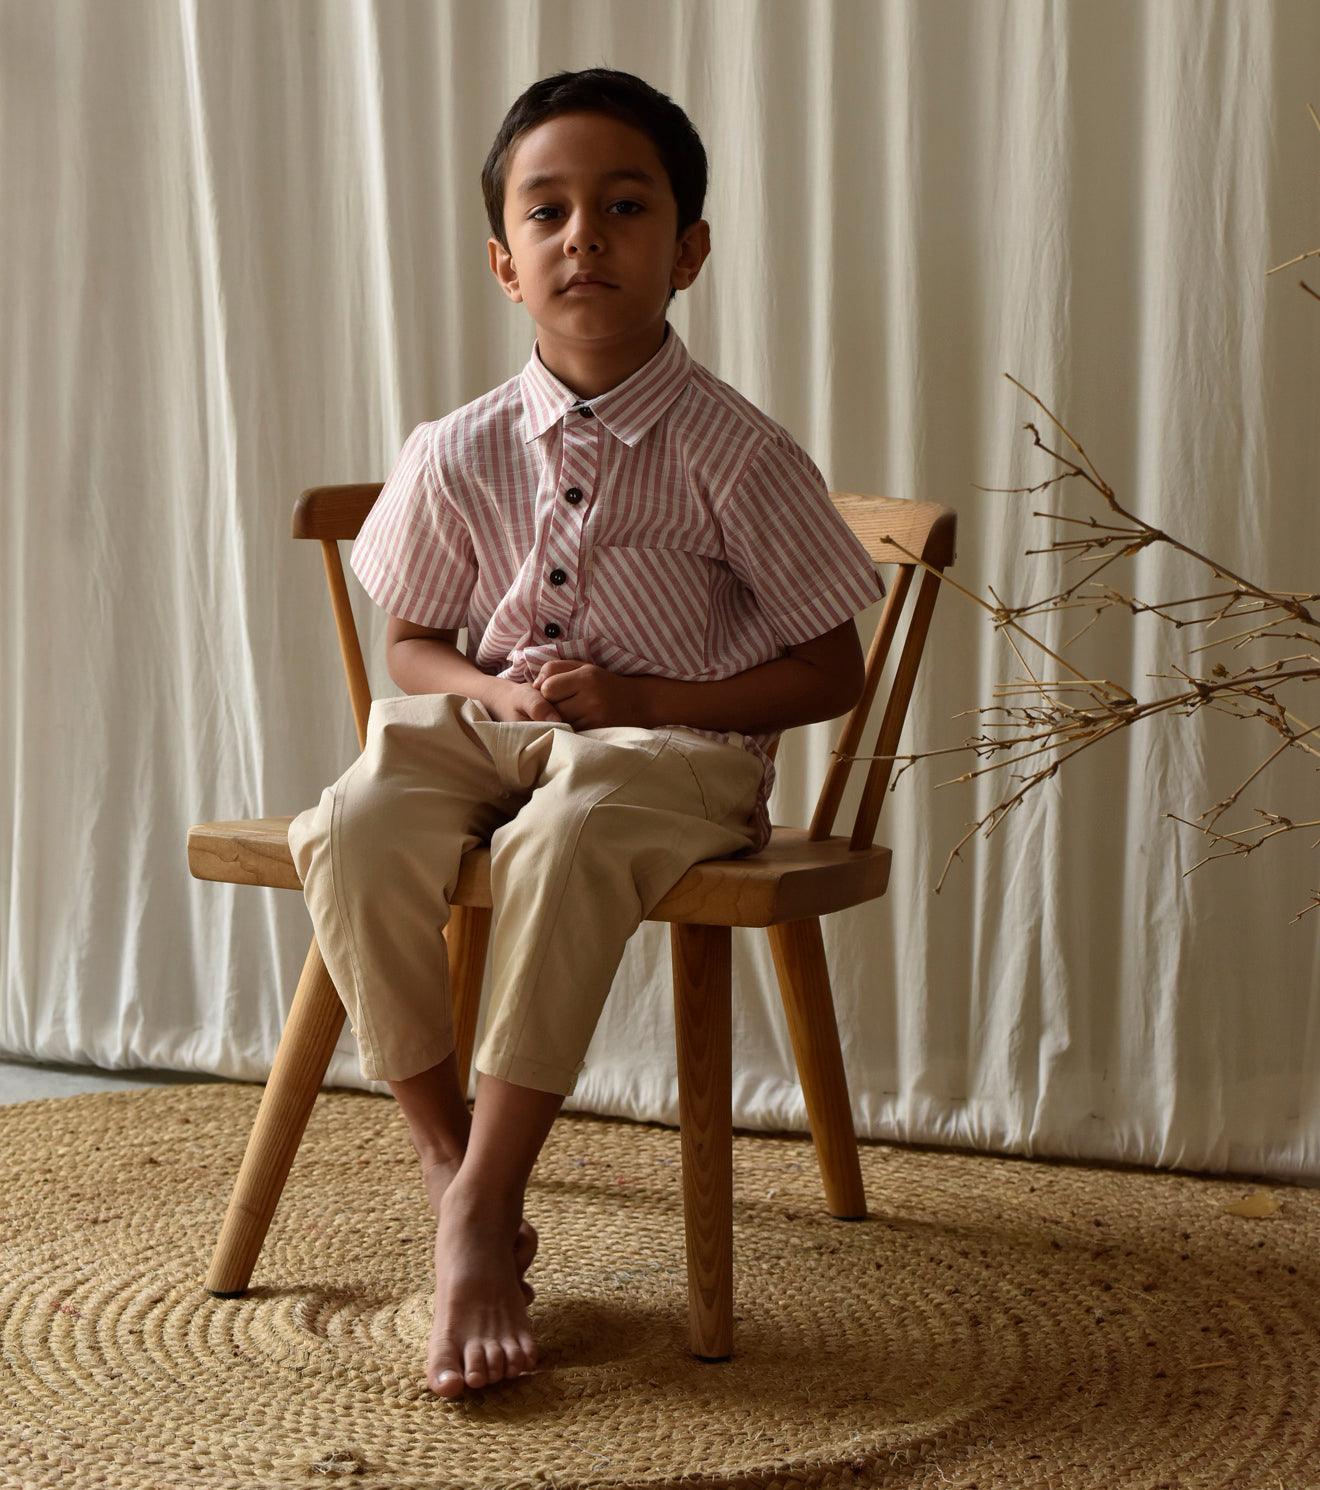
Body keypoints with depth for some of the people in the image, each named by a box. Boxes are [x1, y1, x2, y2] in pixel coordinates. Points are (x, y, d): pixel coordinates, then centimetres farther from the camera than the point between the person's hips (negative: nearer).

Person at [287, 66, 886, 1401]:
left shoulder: (734, 453, -7)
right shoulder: (456, 455, 1)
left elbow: (831, 670, -4)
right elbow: (409, 640, 14)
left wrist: (639, 698, -15)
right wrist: (493, 687, -9)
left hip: (678, 744, -3)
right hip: (489, 727, 4)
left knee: (566, 839, -37)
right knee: (357, 827, -28)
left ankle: (486, 1204, -28)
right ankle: (444, 1158, -13)